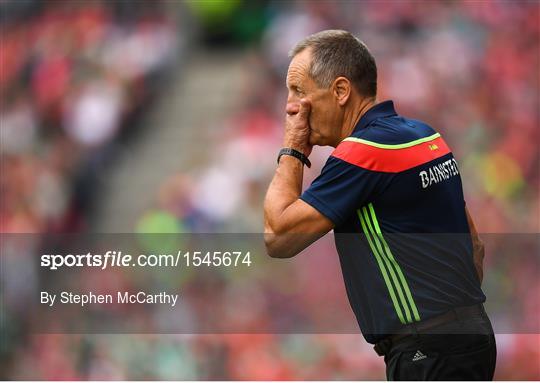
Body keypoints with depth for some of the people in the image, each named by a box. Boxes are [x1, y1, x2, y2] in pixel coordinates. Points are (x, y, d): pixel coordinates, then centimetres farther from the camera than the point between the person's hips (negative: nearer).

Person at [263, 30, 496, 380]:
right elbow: (474, 244, 19)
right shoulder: (426, 136, 14)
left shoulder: (363, 151, -16)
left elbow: (278, 238, -13)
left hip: (430, 350, -10)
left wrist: (292, 150, -1)